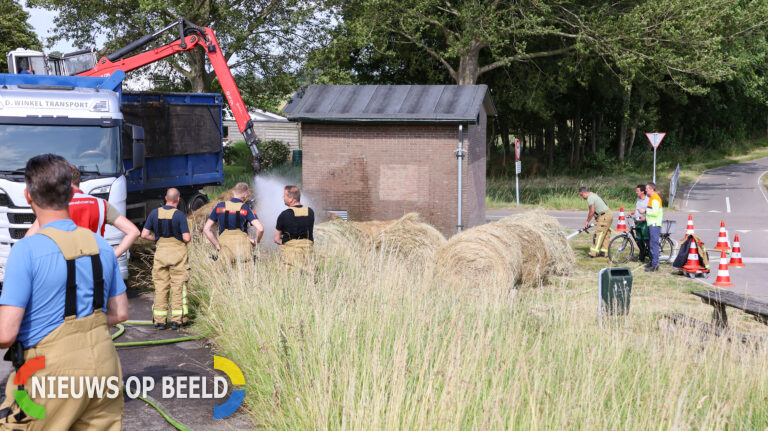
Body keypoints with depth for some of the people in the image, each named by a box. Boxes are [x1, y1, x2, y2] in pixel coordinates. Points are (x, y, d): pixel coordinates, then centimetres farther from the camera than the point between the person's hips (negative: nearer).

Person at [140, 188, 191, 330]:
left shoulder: (155, 213, 2)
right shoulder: (179, 215, -9)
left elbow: (144, 234, 2)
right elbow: (187, 238, -13)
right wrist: (189, 237, 9)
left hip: (160, 251, 3)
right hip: (177, 253, -3)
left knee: (160, 286, 8)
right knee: (178, 286, 3)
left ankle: (159, 320, 8)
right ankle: (177, 319, 2)